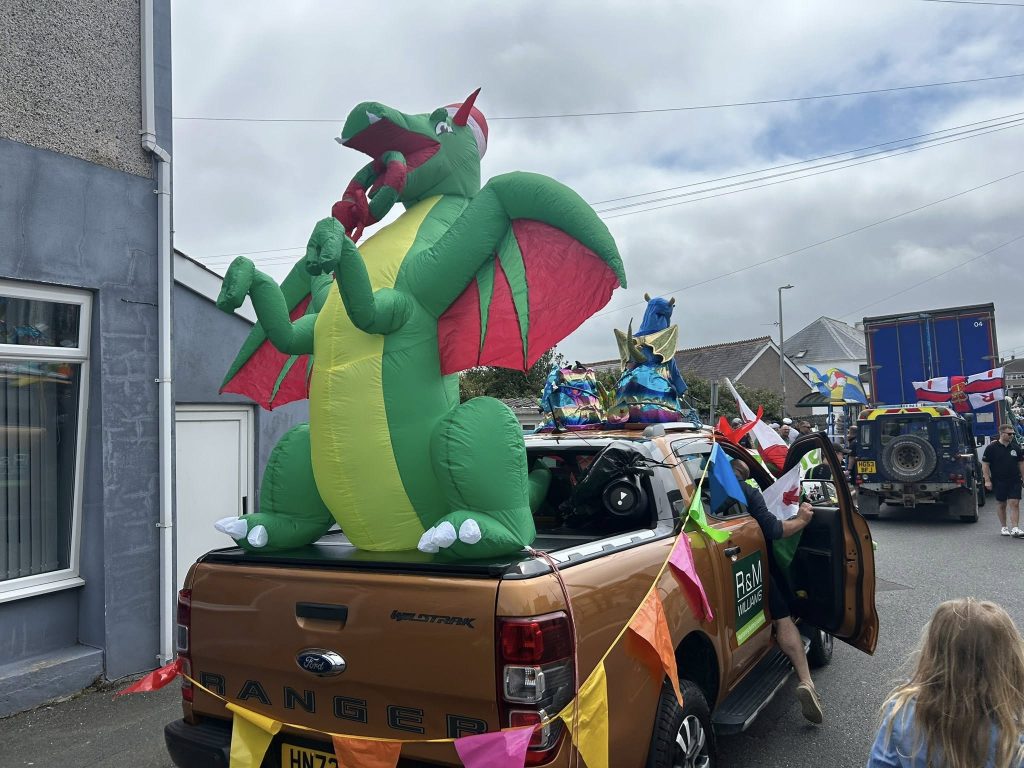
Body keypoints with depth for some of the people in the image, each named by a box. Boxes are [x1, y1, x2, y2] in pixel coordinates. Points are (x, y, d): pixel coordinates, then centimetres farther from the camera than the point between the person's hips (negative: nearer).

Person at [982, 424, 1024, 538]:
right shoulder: (992, 448, -5)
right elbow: (985, 464, -4)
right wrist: (987, 480, -8)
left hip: (1015, 481, 2)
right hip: (999, 482, -2)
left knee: (1014, 503, -7)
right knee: (1001, 504, 9)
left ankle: (1015, 529, -8)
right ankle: (1004, 527, 21)